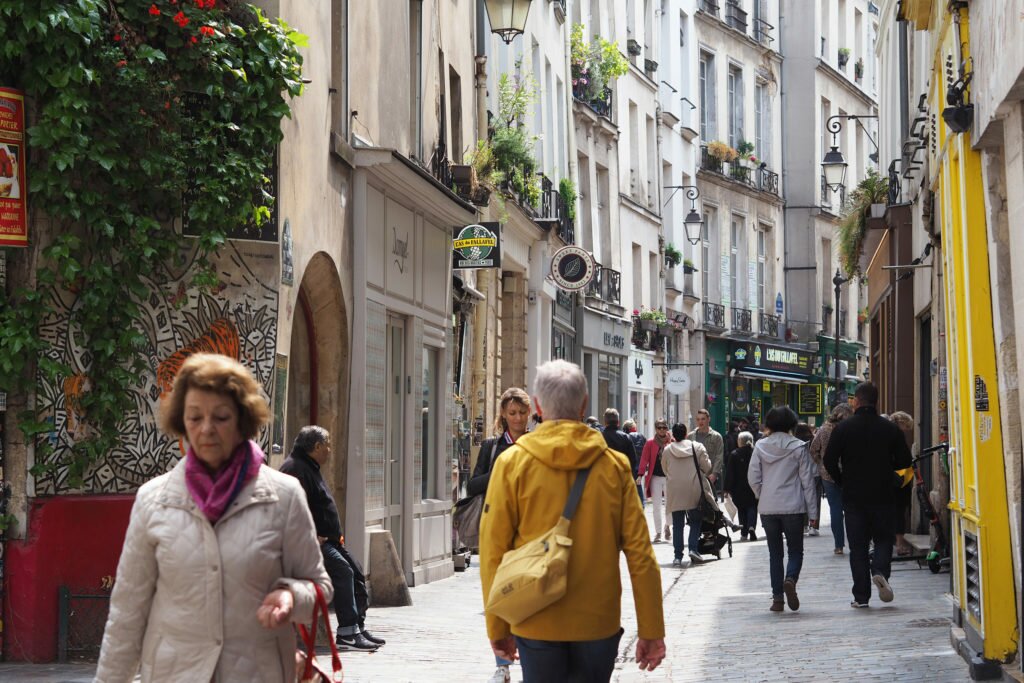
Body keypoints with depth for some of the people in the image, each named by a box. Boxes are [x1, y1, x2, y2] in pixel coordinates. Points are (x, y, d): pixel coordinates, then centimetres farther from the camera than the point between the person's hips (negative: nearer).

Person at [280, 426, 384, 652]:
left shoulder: (311, 468, 22)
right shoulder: (295, 468, -14)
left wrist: (336, 536, 14)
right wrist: (311, 537, -25)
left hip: (326, 539, 11)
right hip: (311, 541, -11)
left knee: (356, 574, 8)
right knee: (342, 569, -24)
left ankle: (358, 628, 13)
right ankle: (347, 633, -26)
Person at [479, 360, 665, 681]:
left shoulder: (512, 464, -5)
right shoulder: (614, 465, -2)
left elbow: (494, 550, -4)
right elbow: (640, 551, -3)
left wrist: (498, 628, 5)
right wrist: (651, 631, 3)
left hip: (536, 624, -1)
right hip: (599, 625, 1)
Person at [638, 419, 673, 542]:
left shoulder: (672, 442, 4)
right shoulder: (650, 443, 2)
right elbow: (644, 459, -2)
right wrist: (640, 474, -13)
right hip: (655, 477, 0)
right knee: (657, 506, 4)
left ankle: (668, 526, 23)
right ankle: (658, 533, 11)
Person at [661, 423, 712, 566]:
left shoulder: (667, 450, 2)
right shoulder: (697, 447, -2)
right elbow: (707, 467, -1)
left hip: (674, 492, 1)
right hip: (693, 490, -1)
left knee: (677, 524, 7)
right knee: (695, 521, 13)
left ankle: (678, 556, 4)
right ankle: (693, 548, -5)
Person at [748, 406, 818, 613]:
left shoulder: (760, 446, -1)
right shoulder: (798, 447, -5)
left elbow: (753, 478, -1)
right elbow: (807, 480, -3)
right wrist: (812, 510, 2)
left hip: (767, 508, 2)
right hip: (793, 507, -2)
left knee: (775, 553, 10)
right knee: (795, 550, 8)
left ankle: (777, 598, 6)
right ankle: (790, 579, -21)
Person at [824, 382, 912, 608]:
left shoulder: (842, 428, -5)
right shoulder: (890, 428, -2)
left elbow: (830, 461, -7)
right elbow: (904, 460, 1)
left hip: (853, 496, 0)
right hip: (883, 494, 0)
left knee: (857, 545, 5)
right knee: (883, 538, 13)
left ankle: (861, 595, 2)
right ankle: (880, 571, -15)